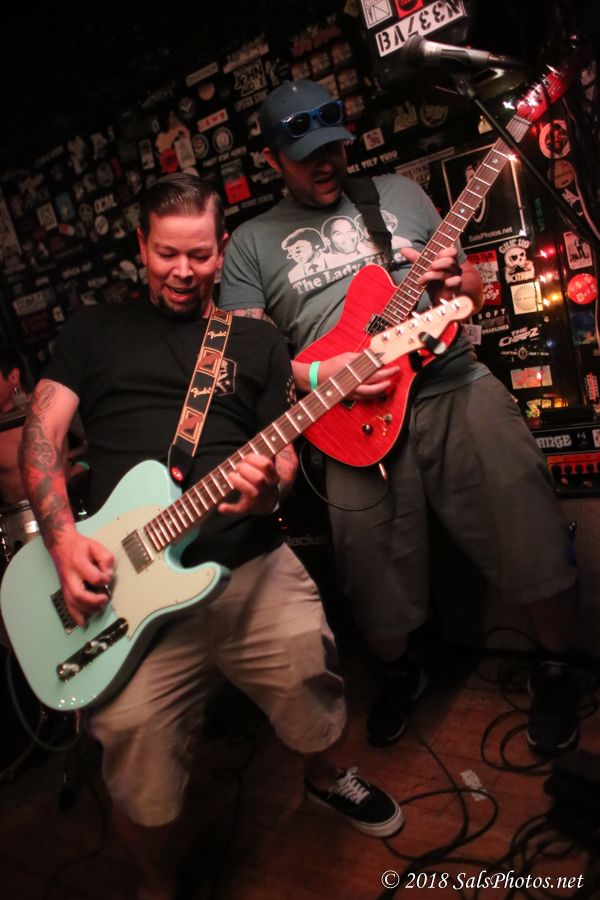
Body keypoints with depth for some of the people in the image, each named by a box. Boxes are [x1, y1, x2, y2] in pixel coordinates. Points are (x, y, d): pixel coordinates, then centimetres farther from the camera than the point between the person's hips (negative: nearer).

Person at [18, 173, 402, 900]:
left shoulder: (257, 342, 16)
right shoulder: (94, 330, 14)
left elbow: (282, 452, 12)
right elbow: (41, 432, 7)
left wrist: (268, 487, -13)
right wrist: (63, 539, -8)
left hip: (252, 564, 2)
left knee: (309, 671, -11)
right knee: (133, 732, -14)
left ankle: (325, 777, 28)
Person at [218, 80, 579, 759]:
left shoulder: (400, 193, 18)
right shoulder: (251, 243, 11)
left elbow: (474, 292, 20)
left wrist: (453, 282, -4)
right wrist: (320, 376, -12)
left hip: (453, 384, 2)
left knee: (531, 525, -9)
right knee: (372, 566, -3)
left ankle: (553, 669, 21)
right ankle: (399, 672, 32)